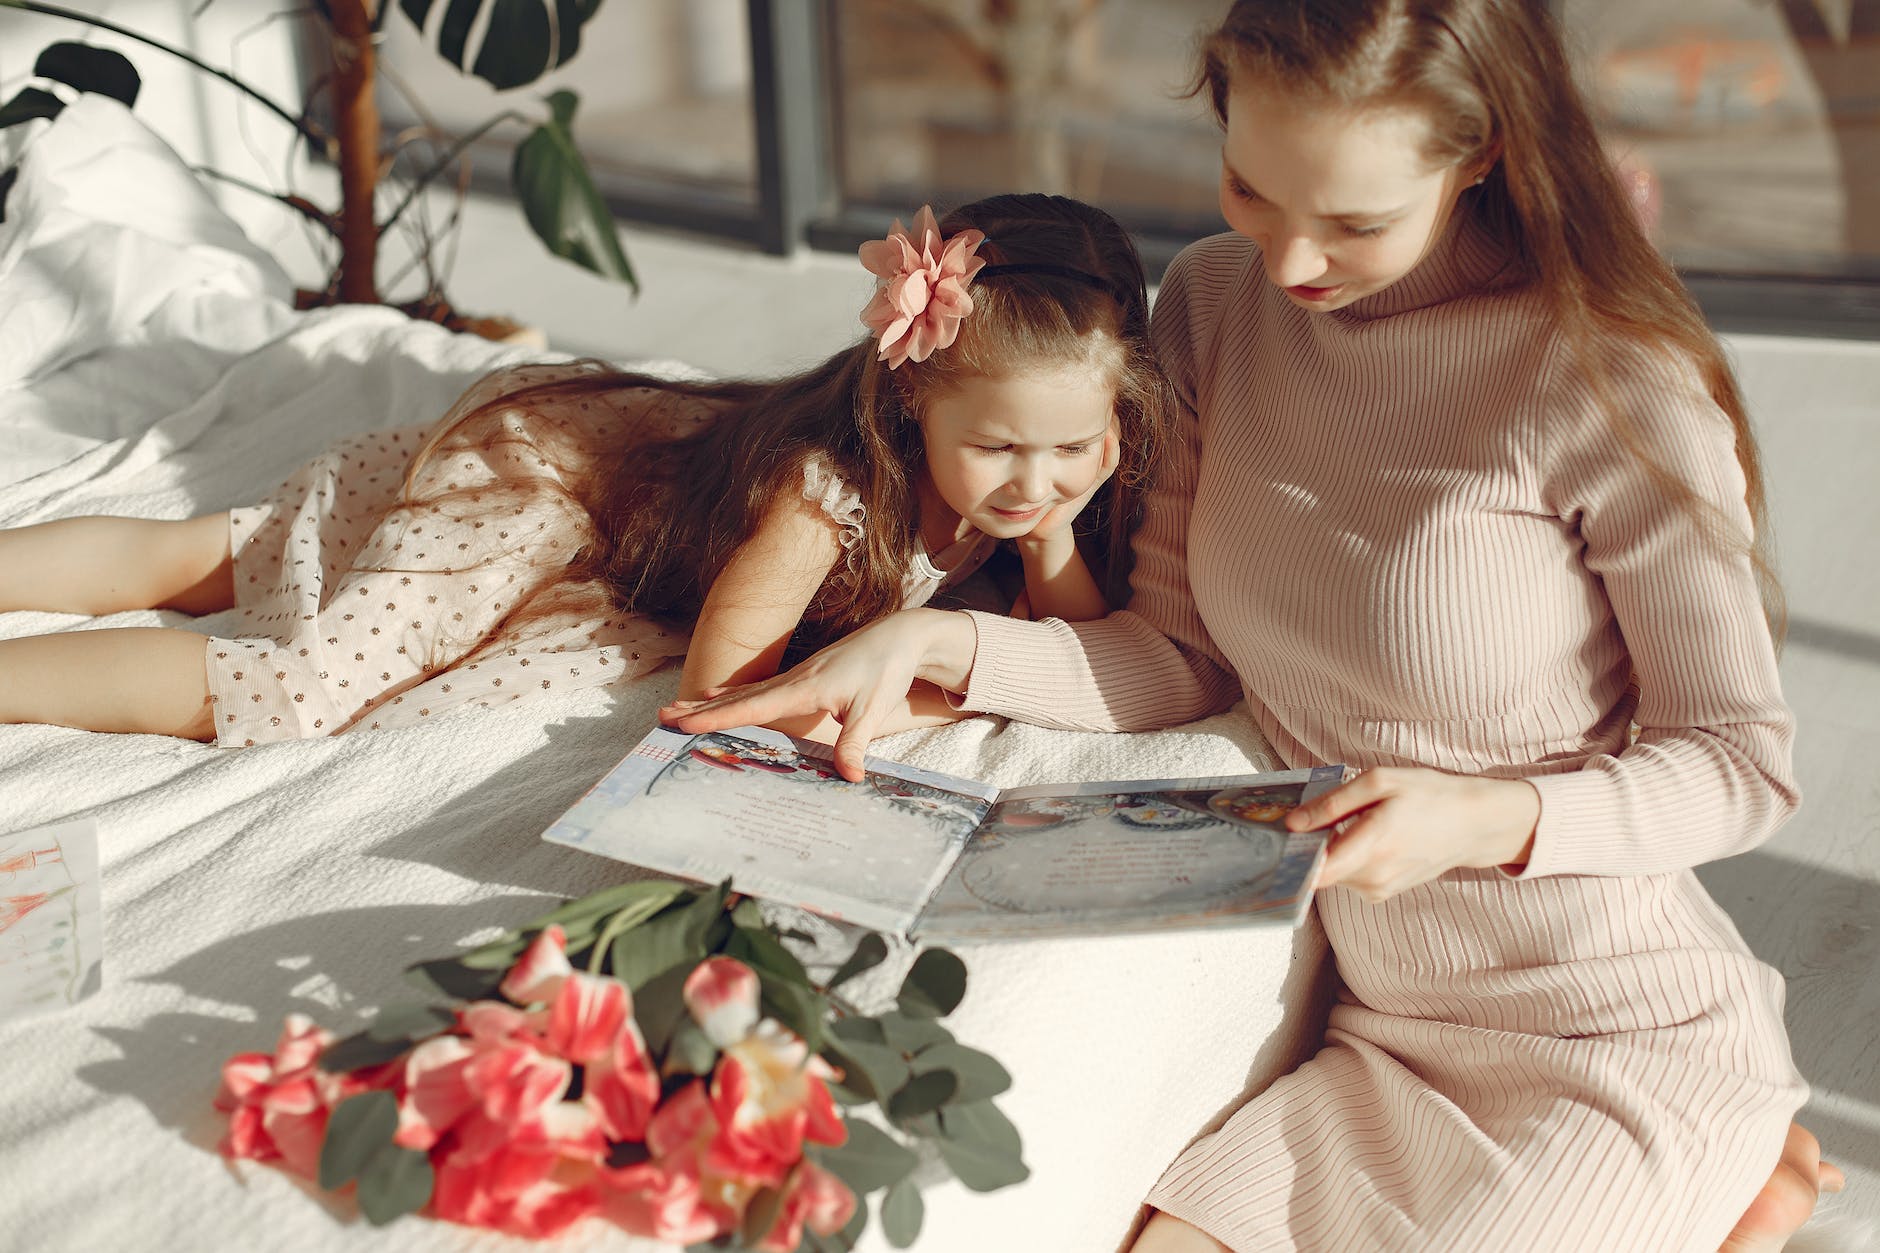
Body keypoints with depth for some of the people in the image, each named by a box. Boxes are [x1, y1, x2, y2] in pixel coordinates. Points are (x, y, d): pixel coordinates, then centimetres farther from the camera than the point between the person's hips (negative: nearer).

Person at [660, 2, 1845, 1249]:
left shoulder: (1612, 383, -18)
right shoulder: (1214, 301, -1)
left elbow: (1743, 763, -10)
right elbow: (1182, 660, 1)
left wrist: (1489, 818, -27)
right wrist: (933, 643, -13)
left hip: (1629, 1038, -6)